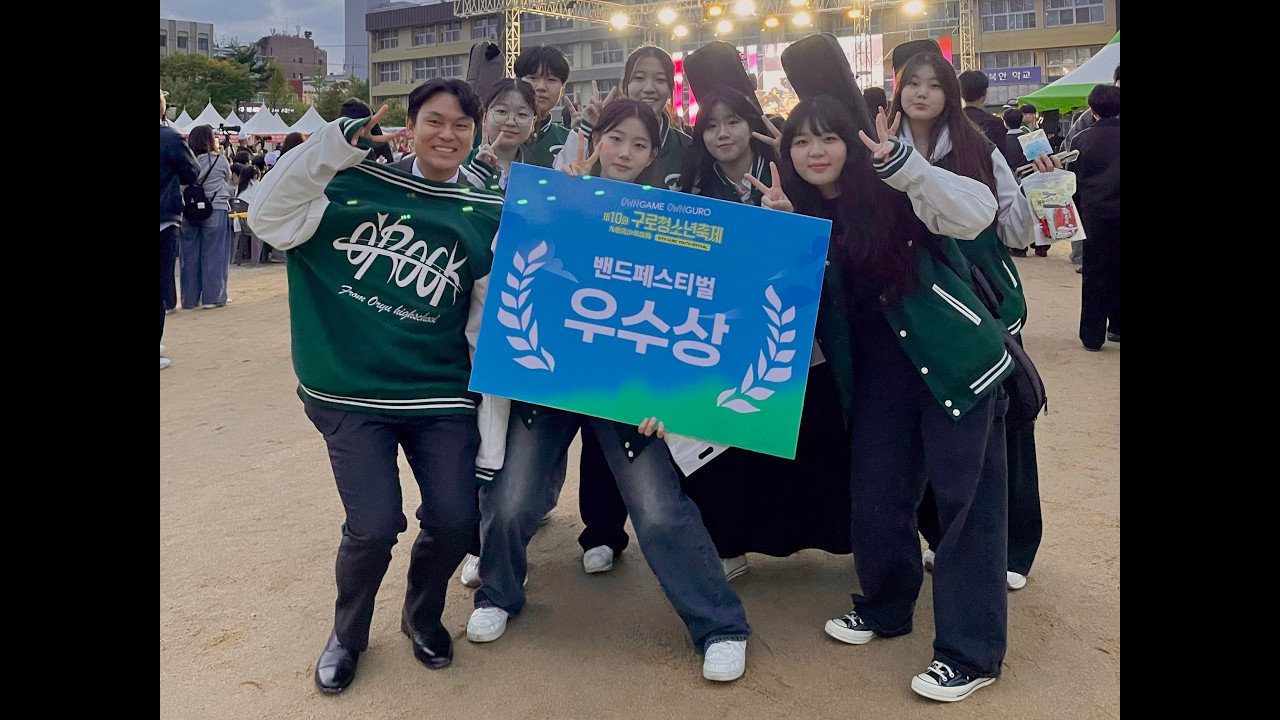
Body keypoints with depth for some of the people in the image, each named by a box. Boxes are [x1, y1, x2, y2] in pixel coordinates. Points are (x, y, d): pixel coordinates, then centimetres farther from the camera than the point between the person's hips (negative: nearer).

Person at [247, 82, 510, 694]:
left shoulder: (488, 218, 2)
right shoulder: (357, 182, -1)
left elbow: (492, 331, 2)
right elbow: (269, 221, -13)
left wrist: (492, 445, 0)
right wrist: (336, 144, -22)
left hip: (441, 395, 2)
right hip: (350, 395, -1)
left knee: (455, 519, -6)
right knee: (374, 525, -11)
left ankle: (423, 616, 30)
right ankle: (347, 634, 23)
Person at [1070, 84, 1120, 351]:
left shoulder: (1082, 139, -2)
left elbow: (1075, 180, 1)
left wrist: (1078, 214, 10)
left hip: (1095, 213, 0)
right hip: (1117, 211, 1)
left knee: (1094, 274, 4)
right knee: (1117, 270, 11)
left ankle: (1092, 335, 4)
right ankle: (1116, 326, 16)